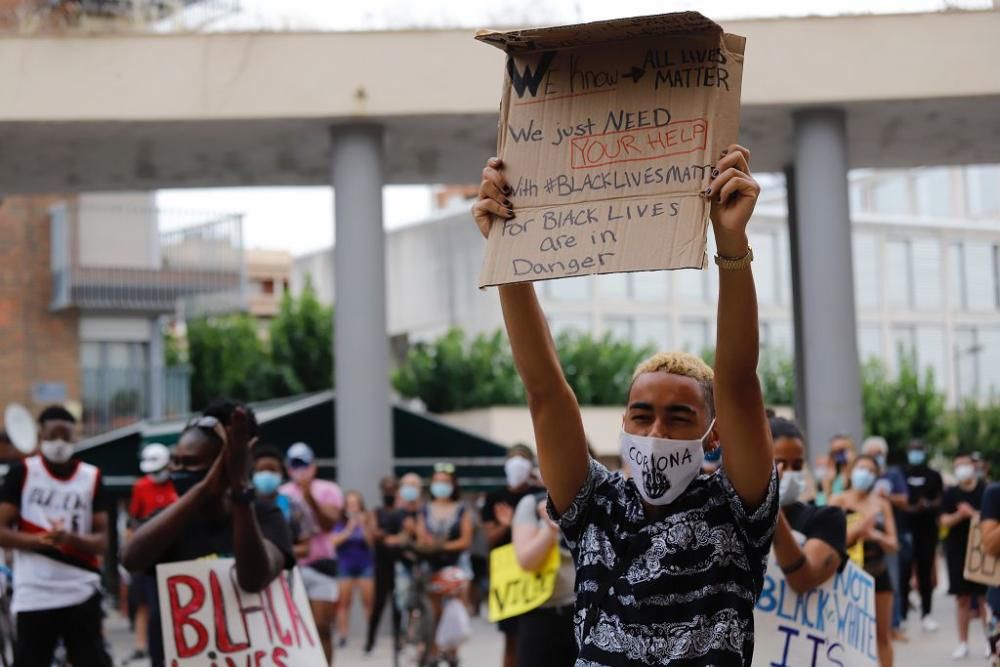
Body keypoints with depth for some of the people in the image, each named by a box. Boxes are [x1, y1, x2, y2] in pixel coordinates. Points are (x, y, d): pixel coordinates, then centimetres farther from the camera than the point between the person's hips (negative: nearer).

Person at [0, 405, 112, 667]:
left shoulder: (92, 478, 5)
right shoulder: (21, 473, 2)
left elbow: (101, 541, 3)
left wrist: (71, 539, -18)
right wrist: (39, 540, -19)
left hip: (81, 592, 1)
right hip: (33, 594, -1)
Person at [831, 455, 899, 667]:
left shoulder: (881, 504, 5)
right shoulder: (839, 501, -5)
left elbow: (893, 544, 3)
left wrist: (877, 535, -18)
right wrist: (862, 522, -25)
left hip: (878, 573, 4)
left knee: (883, 635, 10)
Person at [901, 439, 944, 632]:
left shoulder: (934, 476, 9)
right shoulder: (900, 475, 6)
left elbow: (941, 500, 8)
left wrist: (929, 505, -12)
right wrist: (906, 507, -13)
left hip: (928, 530, 2)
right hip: (905, 529, -2)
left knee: (926, 571, 6)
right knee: (903, 572, -5)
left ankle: (926, 614, 13)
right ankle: (902, 614, -1)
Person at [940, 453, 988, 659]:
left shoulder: (986, 490, 0)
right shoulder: (950, 493, 5)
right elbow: (945, 521, -1)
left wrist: (973, 513, -16)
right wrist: (960, 515, -19)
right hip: (957, 550, 2)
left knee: (985, 597, -4)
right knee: (962, 598, 7)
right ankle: (963, 643, 14)